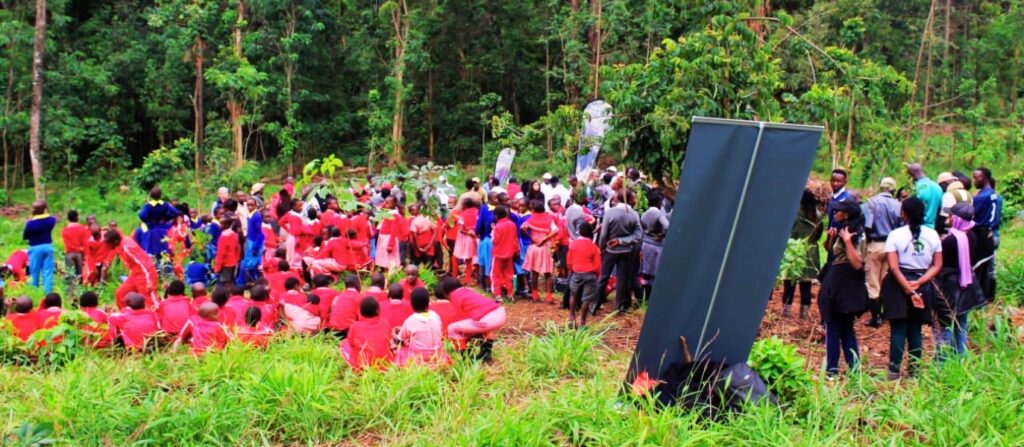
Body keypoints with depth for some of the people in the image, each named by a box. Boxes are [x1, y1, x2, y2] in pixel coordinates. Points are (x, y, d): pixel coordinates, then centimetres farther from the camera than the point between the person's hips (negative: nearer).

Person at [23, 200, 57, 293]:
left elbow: (24, 236, -7)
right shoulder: (51, 219, -5)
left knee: (35, 271, 7)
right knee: (48, 270, 4)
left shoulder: (31, 223, -18)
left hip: (35, 248, -3)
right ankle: (48, 290, 1)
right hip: (48, 246, 3)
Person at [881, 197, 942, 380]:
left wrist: (909, 290, -15)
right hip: (923, 287, 3)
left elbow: (894, 267, -15)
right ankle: (914, 369, 16)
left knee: (898, 329, 2)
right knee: (915, 329, 13)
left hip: (898, 285, -3)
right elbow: (937, 265, -2)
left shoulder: (895, 235, -9)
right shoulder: (933, 235, 1)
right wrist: (919, 283, -10)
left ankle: (894, 370, 1)